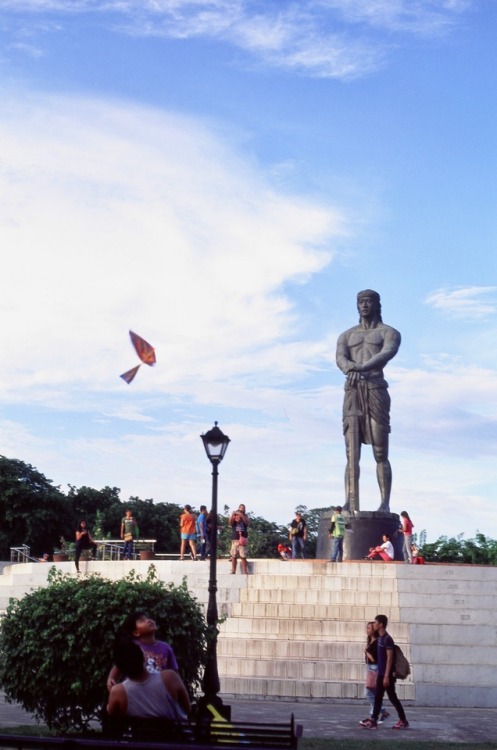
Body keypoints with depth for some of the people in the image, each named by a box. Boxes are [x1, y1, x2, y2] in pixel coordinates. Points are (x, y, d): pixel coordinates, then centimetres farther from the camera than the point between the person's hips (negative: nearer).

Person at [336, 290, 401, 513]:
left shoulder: (389, 333, 12)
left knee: (380, 453, -7)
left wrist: (362, 368, -29)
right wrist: (352, 368, -24)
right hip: (352, 391, 3)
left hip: (376, 389, -3)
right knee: (351, 452, -5)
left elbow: (387, 354, -11)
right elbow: (340, 358, 1)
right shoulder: (347, 335, 22)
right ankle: (350, 503, -11)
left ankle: (385, 503, -9)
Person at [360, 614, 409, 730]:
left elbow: (389, 658, -19)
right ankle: (373, 721, 10)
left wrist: (387, 676, -22)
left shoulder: (387, 639, -17)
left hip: (387, 674, -9)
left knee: (392, 697, -1)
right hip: (381, 673, 9)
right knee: (378, 697, 8)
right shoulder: (380, 638, 11)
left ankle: (403, 721, 10)